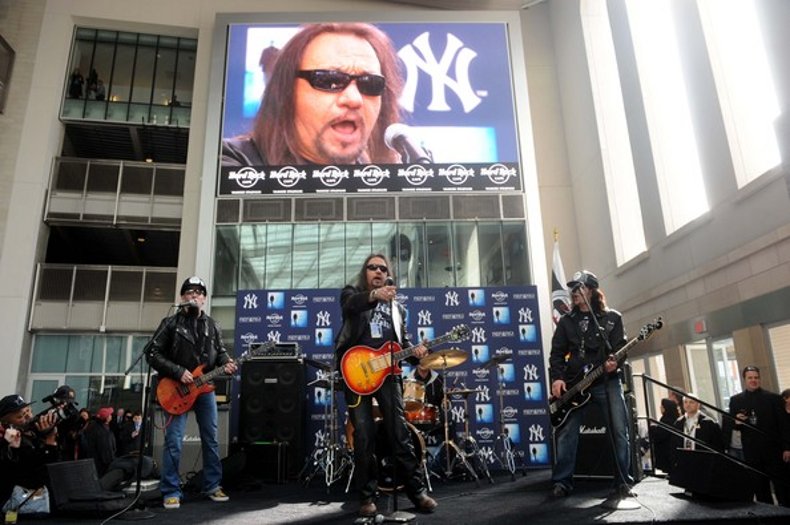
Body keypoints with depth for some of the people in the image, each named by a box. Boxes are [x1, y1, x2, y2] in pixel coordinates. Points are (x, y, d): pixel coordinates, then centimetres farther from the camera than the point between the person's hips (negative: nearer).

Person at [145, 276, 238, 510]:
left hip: (205, 389, 4)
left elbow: (220, 351, 17)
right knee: (173, 442, -4)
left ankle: (212, 486, 19)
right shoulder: (171, 323, -3)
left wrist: (226, 363, -6)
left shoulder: (212, 326, 8)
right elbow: (152, 353, -7)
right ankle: (171, 492, 8)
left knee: (211, 440, 8)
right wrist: (178, 372, -15)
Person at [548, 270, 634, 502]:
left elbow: (621, 347, 1)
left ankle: (623, 483, 6)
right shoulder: (566, 321, 12)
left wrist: (614, 362, -21)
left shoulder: (612, 318, 8)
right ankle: (562, 482, 3)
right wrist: (557, 378, -7)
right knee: (565, 433, -4)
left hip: (607, 381, -1)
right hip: (574, 383, 1)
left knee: (619, 430, -5)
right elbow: (557, 353, 7)